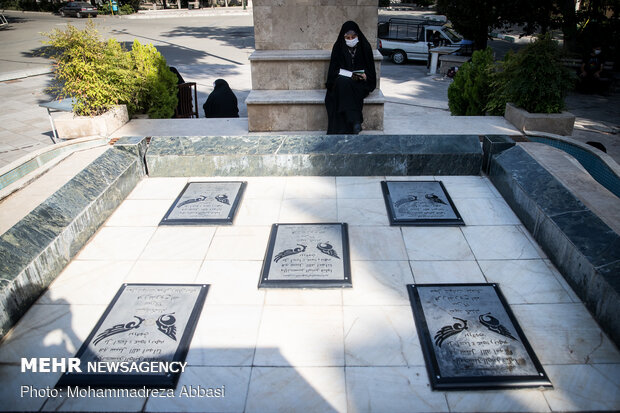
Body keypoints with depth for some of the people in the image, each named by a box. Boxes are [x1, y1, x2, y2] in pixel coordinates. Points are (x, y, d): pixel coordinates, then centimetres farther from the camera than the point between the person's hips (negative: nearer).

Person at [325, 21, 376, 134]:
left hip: (360, 83, -1)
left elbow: (370, 70, 7)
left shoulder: (365, 47, 4)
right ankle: (355, 121, -40)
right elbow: (334, 70, 2)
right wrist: (349, 74, -14)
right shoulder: (338, 47, 4)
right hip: (342, 80, 1)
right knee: (343, 82, -35)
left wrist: (365, 76, -16)